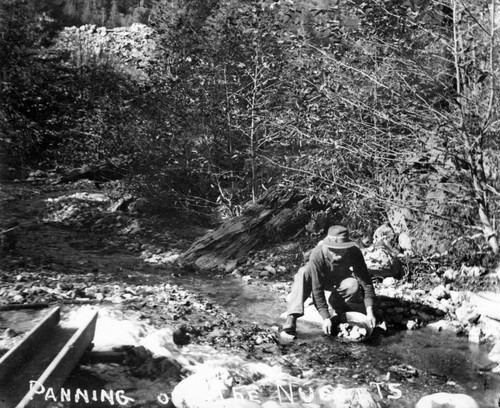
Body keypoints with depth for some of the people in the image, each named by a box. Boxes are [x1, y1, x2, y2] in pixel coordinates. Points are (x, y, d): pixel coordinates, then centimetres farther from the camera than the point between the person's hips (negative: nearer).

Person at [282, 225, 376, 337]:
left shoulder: (354, 253, -32)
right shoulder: (317, 255, -37)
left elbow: (366, 282, -27)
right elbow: (317, 289, -35)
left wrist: (369, 311, -36)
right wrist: (326, 318, -39)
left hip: (341, 281, 2)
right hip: (321, 279, -1)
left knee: (354, 285, -33)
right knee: (304, 273, -34)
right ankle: (292, 317, -37)